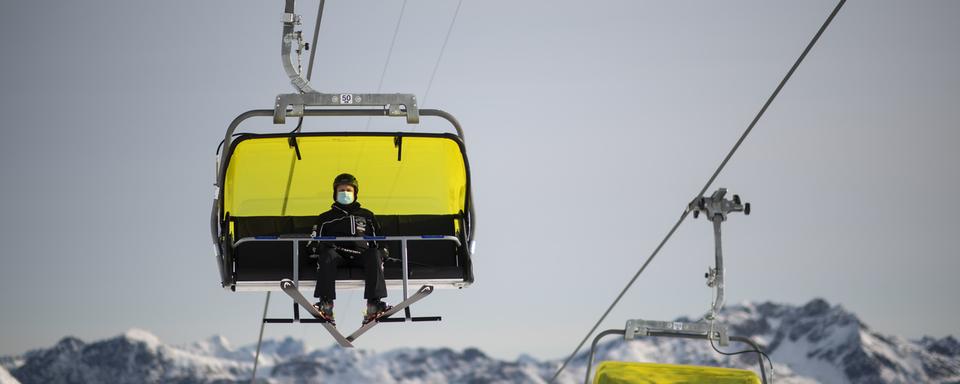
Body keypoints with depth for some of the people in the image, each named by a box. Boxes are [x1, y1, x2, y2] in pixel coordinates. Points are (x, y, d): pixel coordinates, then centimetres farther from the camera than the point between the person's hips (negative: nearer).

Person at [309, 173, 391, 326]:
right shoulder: (326, 218, 25)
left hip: (361, 254, 1)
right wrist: (315, 249, -6)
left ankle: (373, 305, -46)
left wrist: (382, 252, 6)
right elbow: (315, 242, 18)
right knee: (327, 254, -36)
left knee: (374, 255, -33)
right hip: (337, 255, -1)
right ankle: (326, 304, -46)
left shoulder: (366, 216, 28)